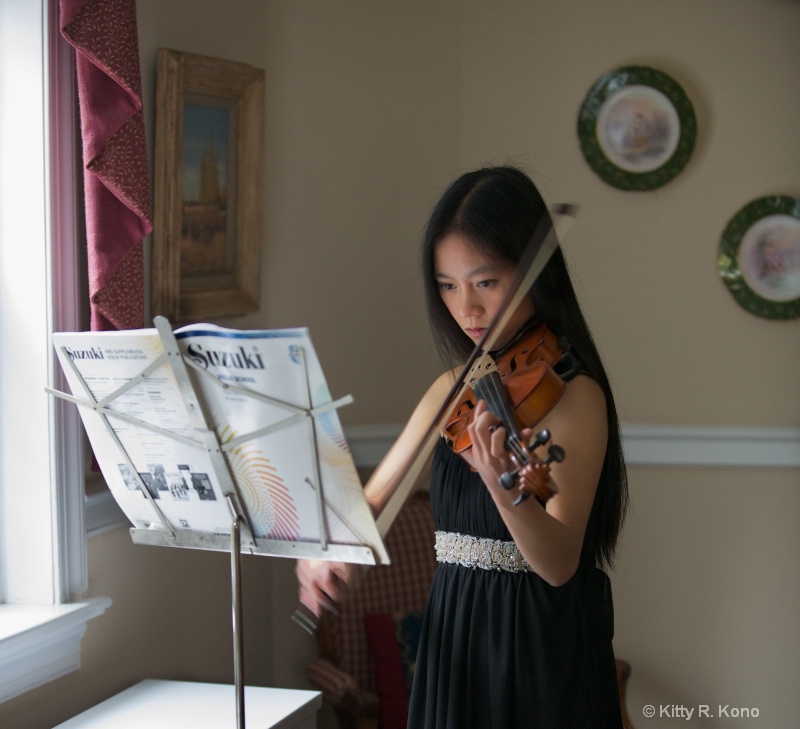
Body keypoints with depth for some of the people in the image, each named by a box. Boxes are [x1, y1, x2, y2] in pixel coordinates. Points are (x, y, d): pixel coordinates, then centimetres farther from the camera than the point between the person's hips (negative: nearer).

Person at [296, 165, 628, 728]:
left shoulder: (572, 393, -15)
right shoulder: (455, 389, 6)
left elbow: (559, 564, -24)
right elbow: (370, 501, 7)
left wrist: (505, 487, -42)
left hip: (544, 646, -6)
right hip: (454, 639, 6)